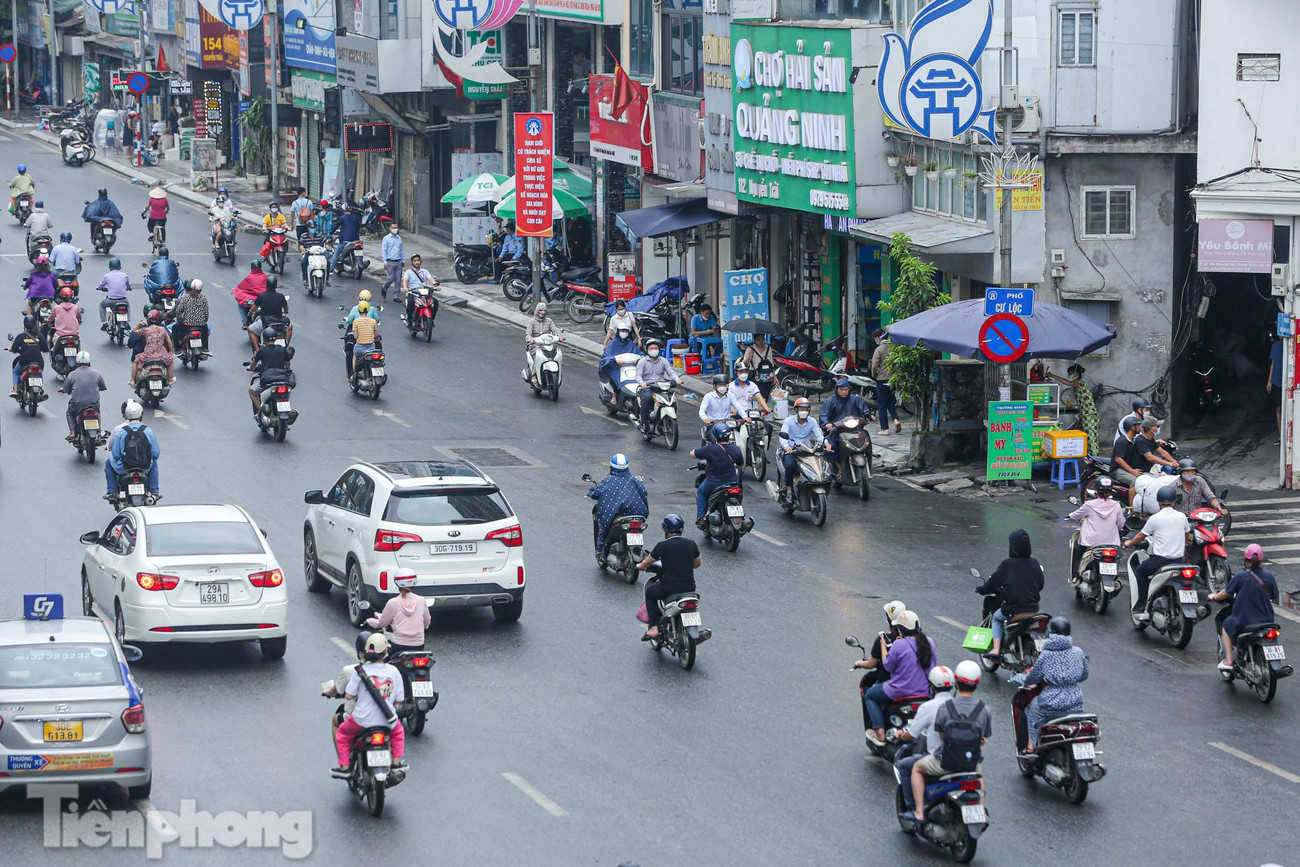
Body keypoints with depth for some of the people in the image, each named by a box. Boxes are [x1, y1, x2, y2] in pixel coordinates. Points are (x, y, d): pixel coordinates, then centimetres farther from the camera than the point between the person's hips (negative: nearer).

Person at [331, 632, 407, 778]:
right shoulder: (394, 671, -3)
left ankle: (344, 766, 20)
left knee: (342, 734, 26)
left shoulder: (360, 670, -10)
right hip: (387, 721, 2)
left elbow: (348, 696, -8)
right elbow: (398, 700, 2)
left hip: (363, 720, -2)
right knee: (398, 731, 36)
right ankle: (396, 762, 31)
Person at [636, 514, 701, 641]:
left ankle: (654, 628, 14)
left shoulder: (662, 546, -8)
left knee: (650, 591, 25)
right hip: (689, 587, 4)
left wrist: (640, 566, 29)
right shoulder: (691, 545, 2)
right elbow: (698, 563, 20)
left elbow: (645, 564, 5)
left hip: (668, 588, -4)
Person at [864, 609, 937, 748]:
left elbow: (887, 666, -11)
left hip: (901, 692, -6)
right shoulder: (929, 642, -4)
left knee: (869, 695, 19)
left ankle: (880, 733, 11)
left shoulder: (899, 645, -21)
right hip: (926, 692, 6)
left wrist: (883, 646, 3)